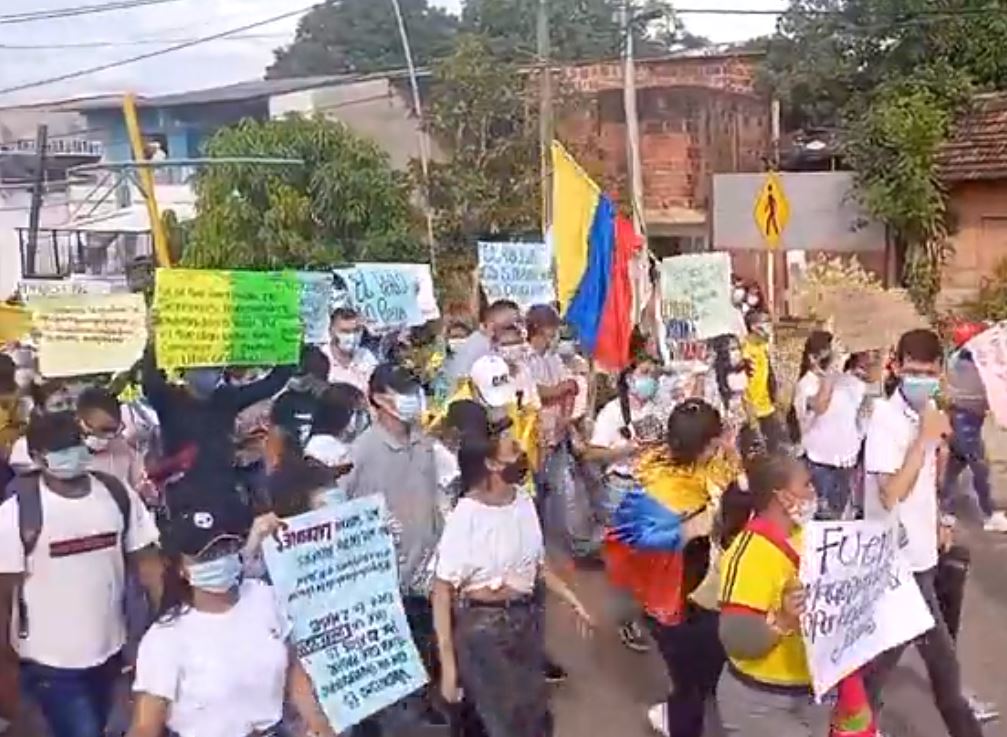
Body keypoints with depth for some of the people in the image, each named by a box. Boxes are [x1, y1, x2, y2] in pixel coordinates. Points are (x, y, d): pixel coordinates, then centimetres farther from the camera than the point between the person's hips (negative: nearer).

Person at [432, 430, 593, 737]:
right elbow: (443, 590, -20)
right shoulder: (466, 516, -23)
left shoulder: (524, 502, -2)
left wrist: (571, 599, 5)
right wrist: (448, 663, -21)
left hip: (527, 618, 6)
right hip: (483, 626, -6)